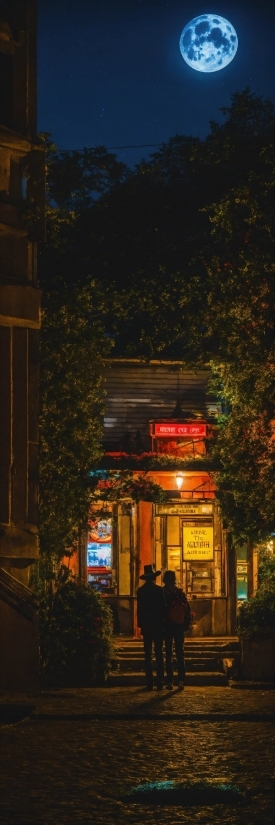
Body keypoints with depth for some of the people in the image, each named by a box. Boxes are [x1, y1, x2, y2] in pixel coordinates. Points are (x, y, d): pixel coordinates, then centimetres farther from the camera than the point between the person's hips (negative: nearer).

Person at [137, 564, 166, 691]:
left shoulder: (140, 590, 0)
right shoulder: (159, 590, -7)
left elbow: (139, 609, 3)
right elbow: (163, 608, -5)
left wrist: (140, 624, 10)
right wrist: (163, 622, 4)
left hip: (145, 625, 2)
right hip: (157, 624, -2)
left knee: (147, 654, 4)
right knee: (159, 654, 1)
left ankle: (149, 683, 0)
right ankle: (160, 683, -5)